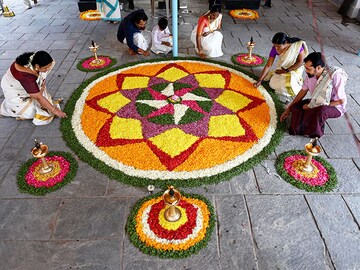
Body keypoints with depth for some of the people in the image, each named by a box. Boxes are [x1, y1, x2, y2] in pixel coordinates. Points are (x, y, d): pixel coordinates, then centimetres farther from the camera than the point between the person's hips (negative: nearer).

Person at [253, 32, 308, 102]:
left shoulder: (298, 45, -27)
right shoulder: (275, 49, -19)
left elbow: (300, 62, -18)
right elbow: (268, 65, -14)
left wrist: (286, 71, -22)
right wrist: (259, 80, -16)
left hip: (295, 69, -3)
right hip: (282, 69, 3)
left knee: (287, 85, -28)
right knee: (273, 84, -16)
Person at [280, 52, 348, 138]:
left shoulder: (335, 76, -29)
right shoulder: (311, 74, -13)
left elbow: (341, 101, -22)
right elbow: (303, 91, 3)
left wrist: (314, 106, -24)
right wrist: (289, 109, 4)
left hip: (335, 106, -5)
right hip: (317, 103, 5)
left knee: (320, 110, -37)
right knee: (295, 107, -16)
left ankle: (315, 133, -11)